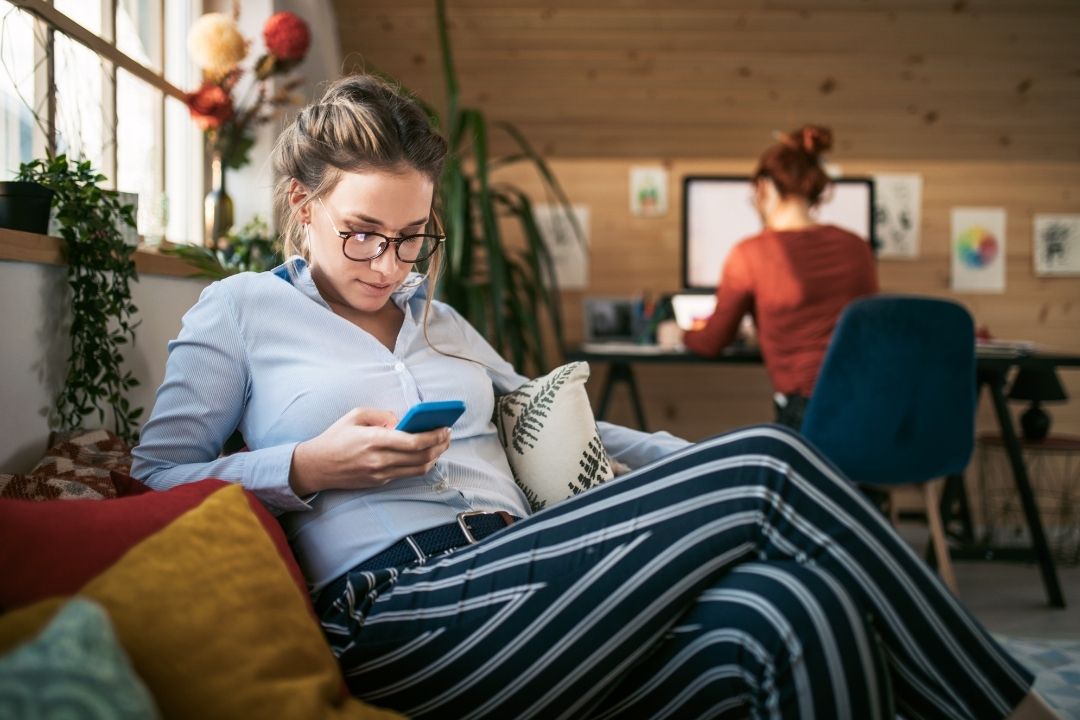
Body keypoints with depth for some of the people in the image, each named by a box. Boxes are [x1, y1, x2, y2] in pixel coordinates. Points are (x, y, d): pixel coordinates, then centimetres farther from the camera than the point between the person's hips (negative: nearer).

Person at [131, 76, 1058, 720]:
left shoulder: (438, 319, 29)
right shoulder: (240, 309, 13)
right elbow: (155, 479, 7)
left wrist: (697, 466, 17)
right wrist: (307, 469, -10)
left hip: (521, 590, 6)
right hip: (402, 616, -6)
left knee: (802, 608, -28)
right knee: (769, 466, -21)